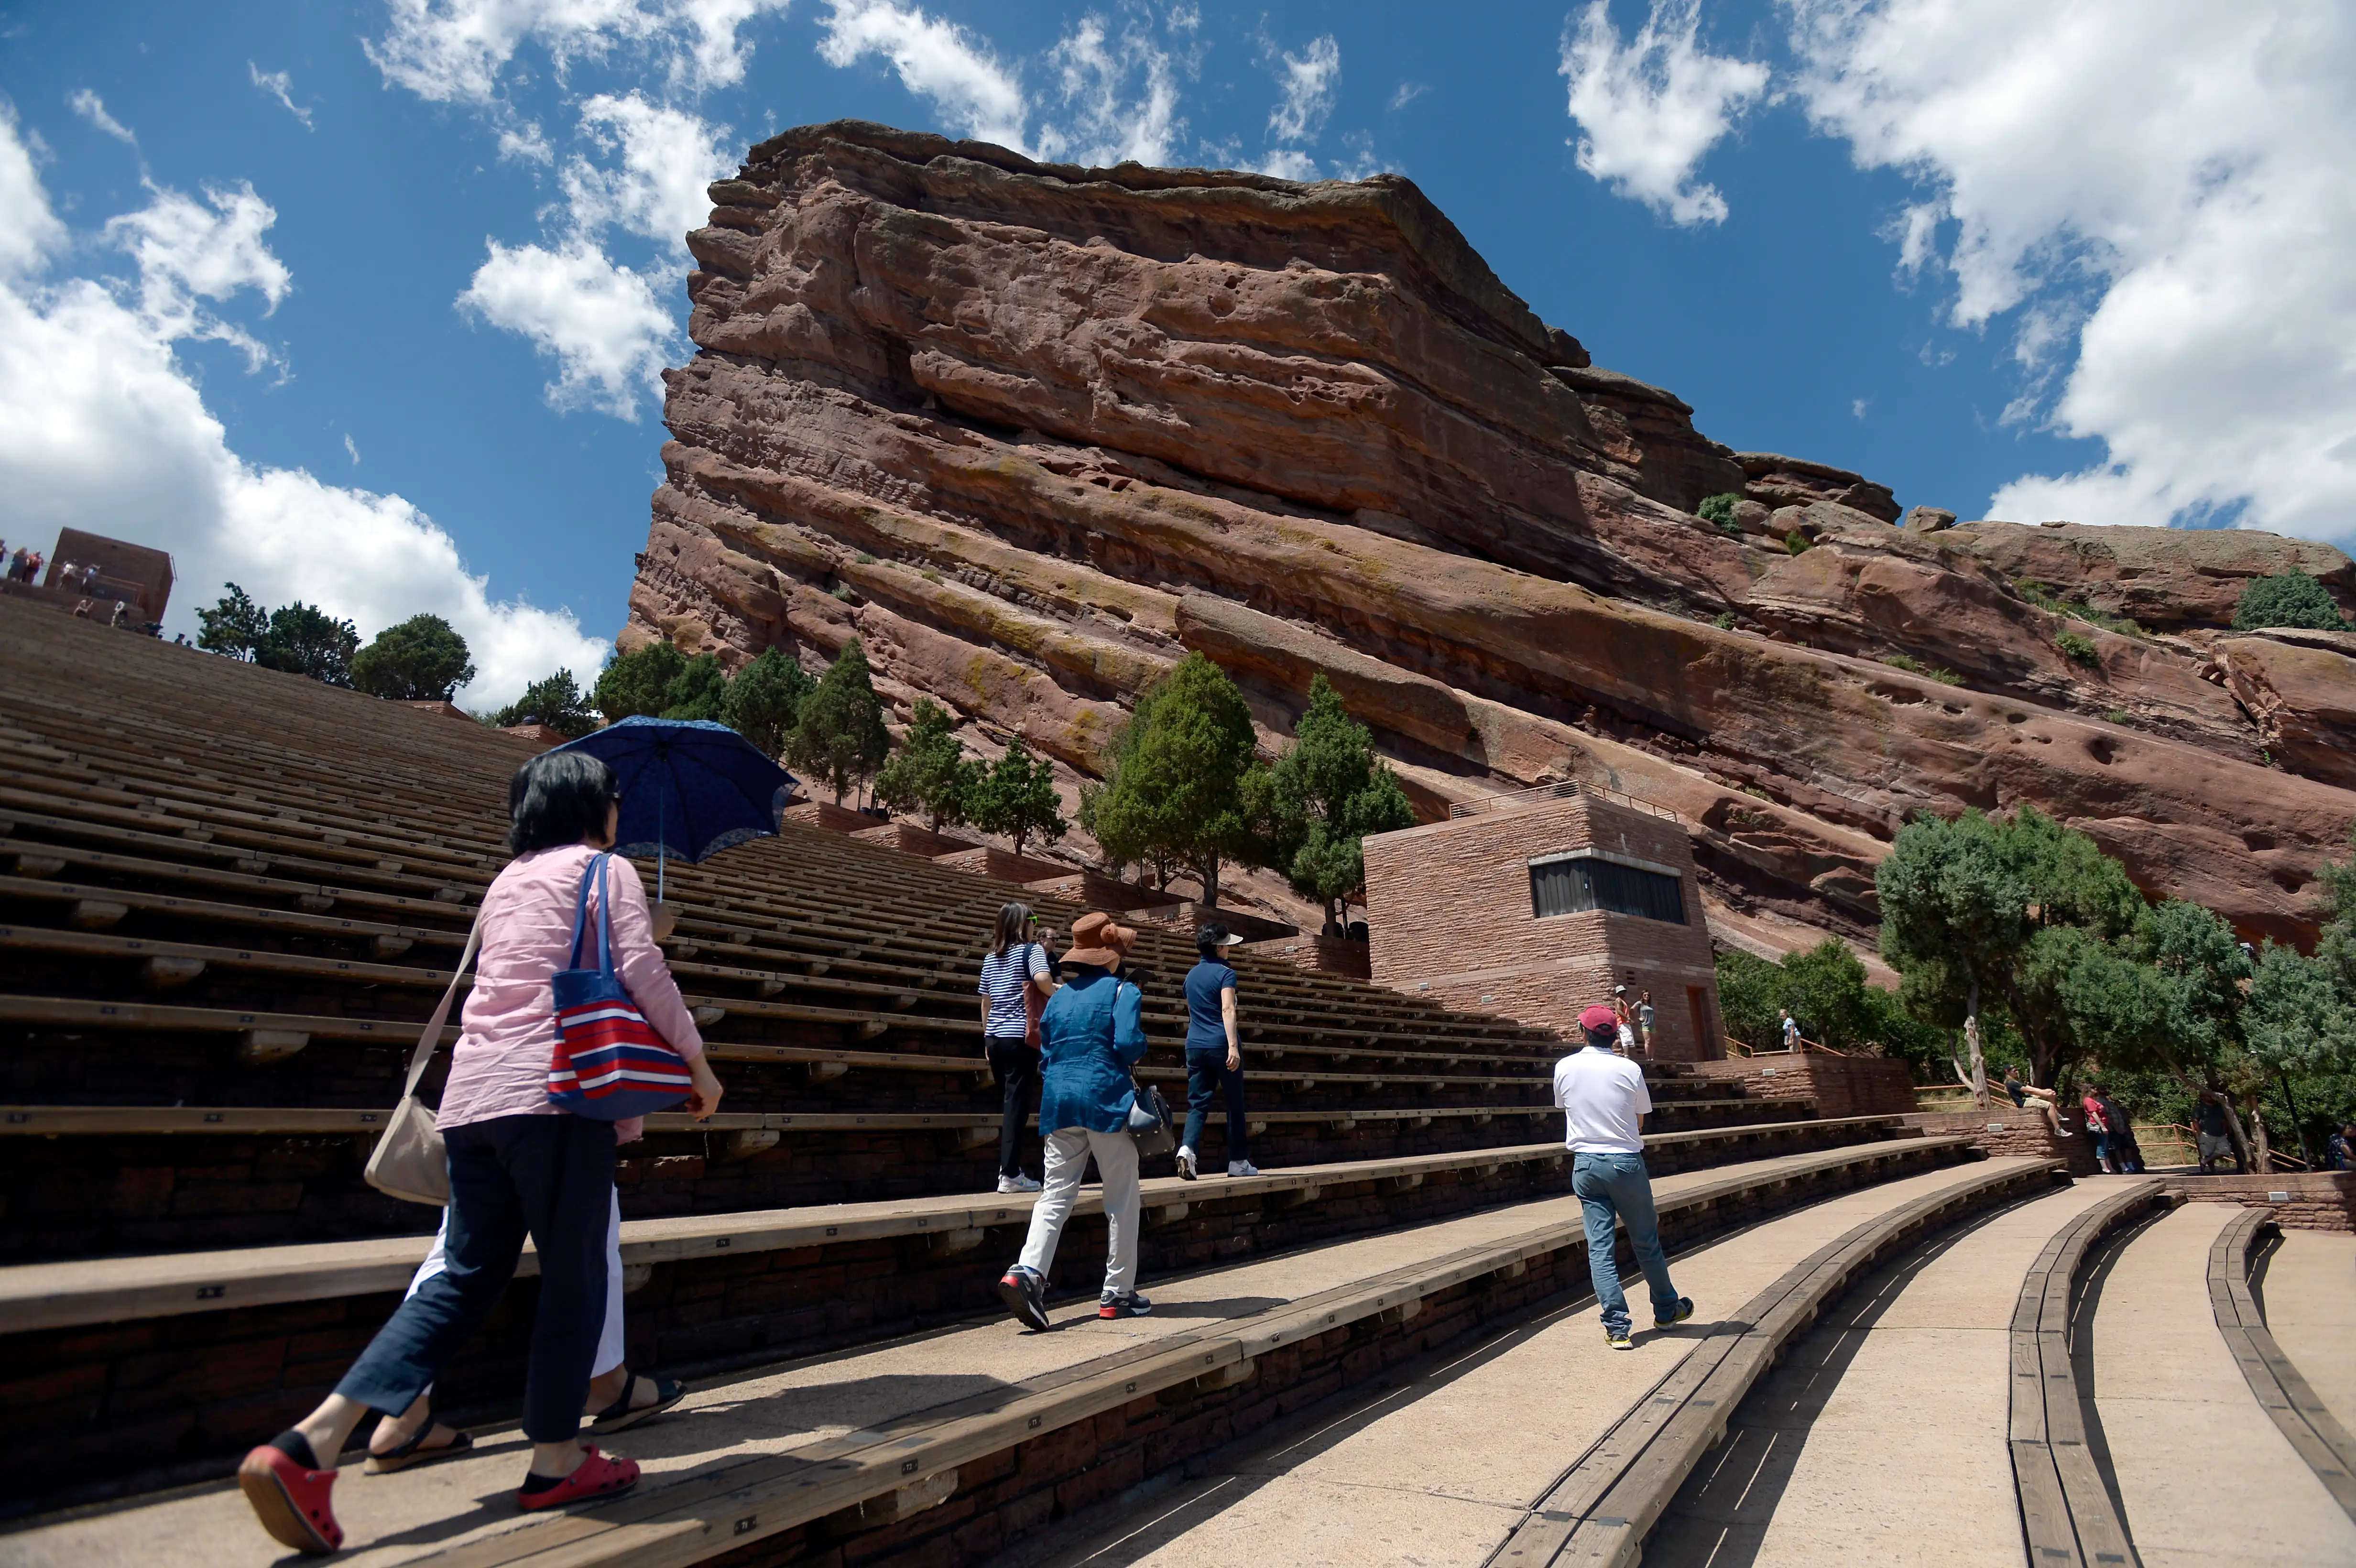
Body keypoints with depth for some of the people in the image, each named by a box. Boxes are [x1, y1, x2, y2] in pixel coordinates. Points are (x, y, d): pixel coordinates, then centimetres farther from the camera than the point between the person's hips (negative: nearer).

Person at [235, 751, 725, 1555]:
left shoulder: (506, 882, 22)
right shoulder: (607, 869, 1)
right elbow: (643, 972, -10)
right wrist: (697, 1062, 0)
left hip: (473, 1090, 7)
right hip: (557, 1088, -7)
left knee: (466, 1275, 13)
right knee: (574, 1275, 5)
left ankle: (312, 1441, 3)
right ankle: (556, 1459, 14)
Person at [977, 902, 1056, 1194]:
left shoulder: (990, 957, 14)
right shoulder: (1032, 950, -5)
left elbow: (985, 1002, 17)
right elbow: (1042, 978, -25)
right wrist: (1057, 997, -6)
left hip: (995, 1037, 7)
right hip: (1020, 1037, -7)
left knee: (1007, 1102, 15)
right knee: (1017, 1103, -4)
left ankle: (1008, 1167, 20)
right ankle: (1010, 1175, -3)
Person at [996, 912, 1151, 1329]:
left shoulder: (1058, 996, 14)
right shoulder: (1123, 991, -3)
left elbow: (1046, 1054, 16)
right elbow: (1128, 1044, -15)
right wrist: (1142, 1044, 5)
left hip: (1059, 1101, 5)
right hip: (1106, 1101, -5)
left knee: (1056, 1194, 9)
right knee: (1122, 1199, 7)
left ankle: (1027, 1271, -10)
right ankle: (1117, 1293, 13)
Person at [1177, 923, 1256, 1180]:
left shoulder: (1191, 975, 15)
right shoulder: (1225, 973, -6)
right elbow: (1228, 1010, -19)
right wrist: (1233, 1046, -26)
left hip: (1195, 1046, 6)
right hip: (1220, 1044, -5)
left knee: (1198, 1103, 4)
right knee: (1235, 1103, 7)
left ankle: (1187, 1148, -20)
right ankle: (1238, 1161, 14)